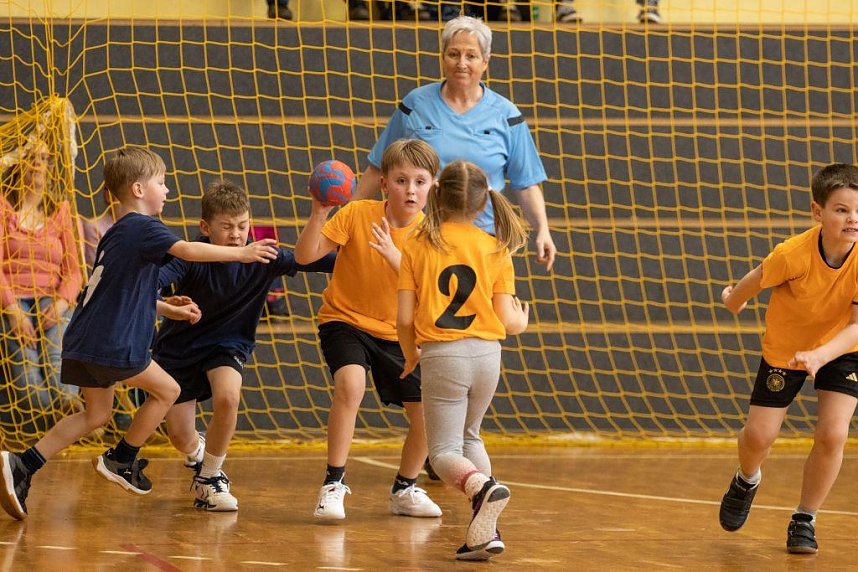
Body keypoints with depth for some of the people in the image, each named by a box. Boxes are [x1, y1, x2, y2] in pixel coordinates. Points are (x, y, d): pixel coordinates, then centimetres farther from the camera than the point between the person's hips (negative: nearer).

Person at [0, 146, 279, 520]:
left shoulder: (115, 235, 21)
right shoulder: (143, 227, -8)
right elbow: (187, 250, -24)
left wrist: (170, 310, 31)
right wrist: (241, 253, -20)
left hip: (84, 342, 9)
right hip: (112, 343, -9)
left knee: (96, 413, 18)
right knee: (166, 390, 9)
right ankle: (121, 460, 15)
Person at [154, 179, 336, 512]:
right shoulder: (191, 259, -24)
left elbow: (309, 261, -20)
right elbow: (157, 278, -40)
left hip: (227, 345, 1)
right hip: (178, 347, -1)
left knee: (227, 397, -31)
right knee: (180, 438, 0)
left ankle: (210, 478, -5)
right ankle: (199, 456, 42)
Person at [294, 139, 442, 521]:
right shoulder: (357, 214, -15)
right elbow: (305, 257, -20)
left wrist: (394, 255, -36)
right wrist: (319, 214, -36)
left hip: (397, 332, 3)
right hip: (346, 321, -3)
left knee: (427, 417, -2)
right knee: (351, 383, -32)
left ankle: (405, 490, 25)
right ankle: (334, 483, -20)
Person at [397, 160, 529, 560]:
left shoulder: (417, 246, 0)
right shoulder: (495, 250, 4)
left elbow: (404, 318, -3)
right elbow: (507, 322, 1)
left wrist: (411, 357, 17)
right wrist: (522, 321, 26)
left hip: (441, 355, -3)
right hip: (486, 353, 3)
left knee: (444, 453, 5)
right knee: (468, 437, 24)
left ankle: (482, 486, -28)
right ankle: (484, 530, 10)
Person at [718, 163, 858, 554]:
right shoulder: (794, 255, -33)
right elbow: (756, 280, -11)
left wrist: (819, 356, -48)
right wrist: (734, 299, 9)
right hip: (783, 349, 0)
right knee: (759, 436, -1)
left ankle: (804, 521, 7)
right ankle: (746, 481, 37)